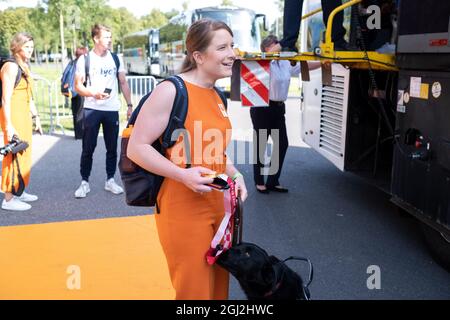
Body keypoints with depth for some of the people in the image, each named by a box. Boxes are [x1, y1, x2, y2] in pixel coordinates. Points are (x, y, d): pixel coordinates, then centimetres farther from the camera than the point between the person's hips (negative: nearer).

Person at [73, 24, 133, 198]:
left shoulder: (115, 59, 7)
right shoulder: (84, 59, -2)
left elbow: (123, 83, 11)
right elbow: (78, 86, -2)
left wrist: (130, 105, 3)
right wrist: (94, 94, -20)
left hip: (112, 109, 3)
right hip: (91, 110, -3)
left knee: (112, 148, 8)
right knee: (88, 148, 1)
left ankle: (110, 180, 20)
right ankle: (85, 182, 12)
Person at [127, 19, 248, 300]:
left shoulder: (217, 96, 11)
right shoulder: (171, 90, -14)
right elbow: (136, 148, -15)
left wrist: (234, 175, 4)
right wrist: (184, 175, -25)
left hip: (216, 207, 8)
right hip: (183, 211, -8)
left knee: (219, 286, 19)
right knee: (194, 291, 4)